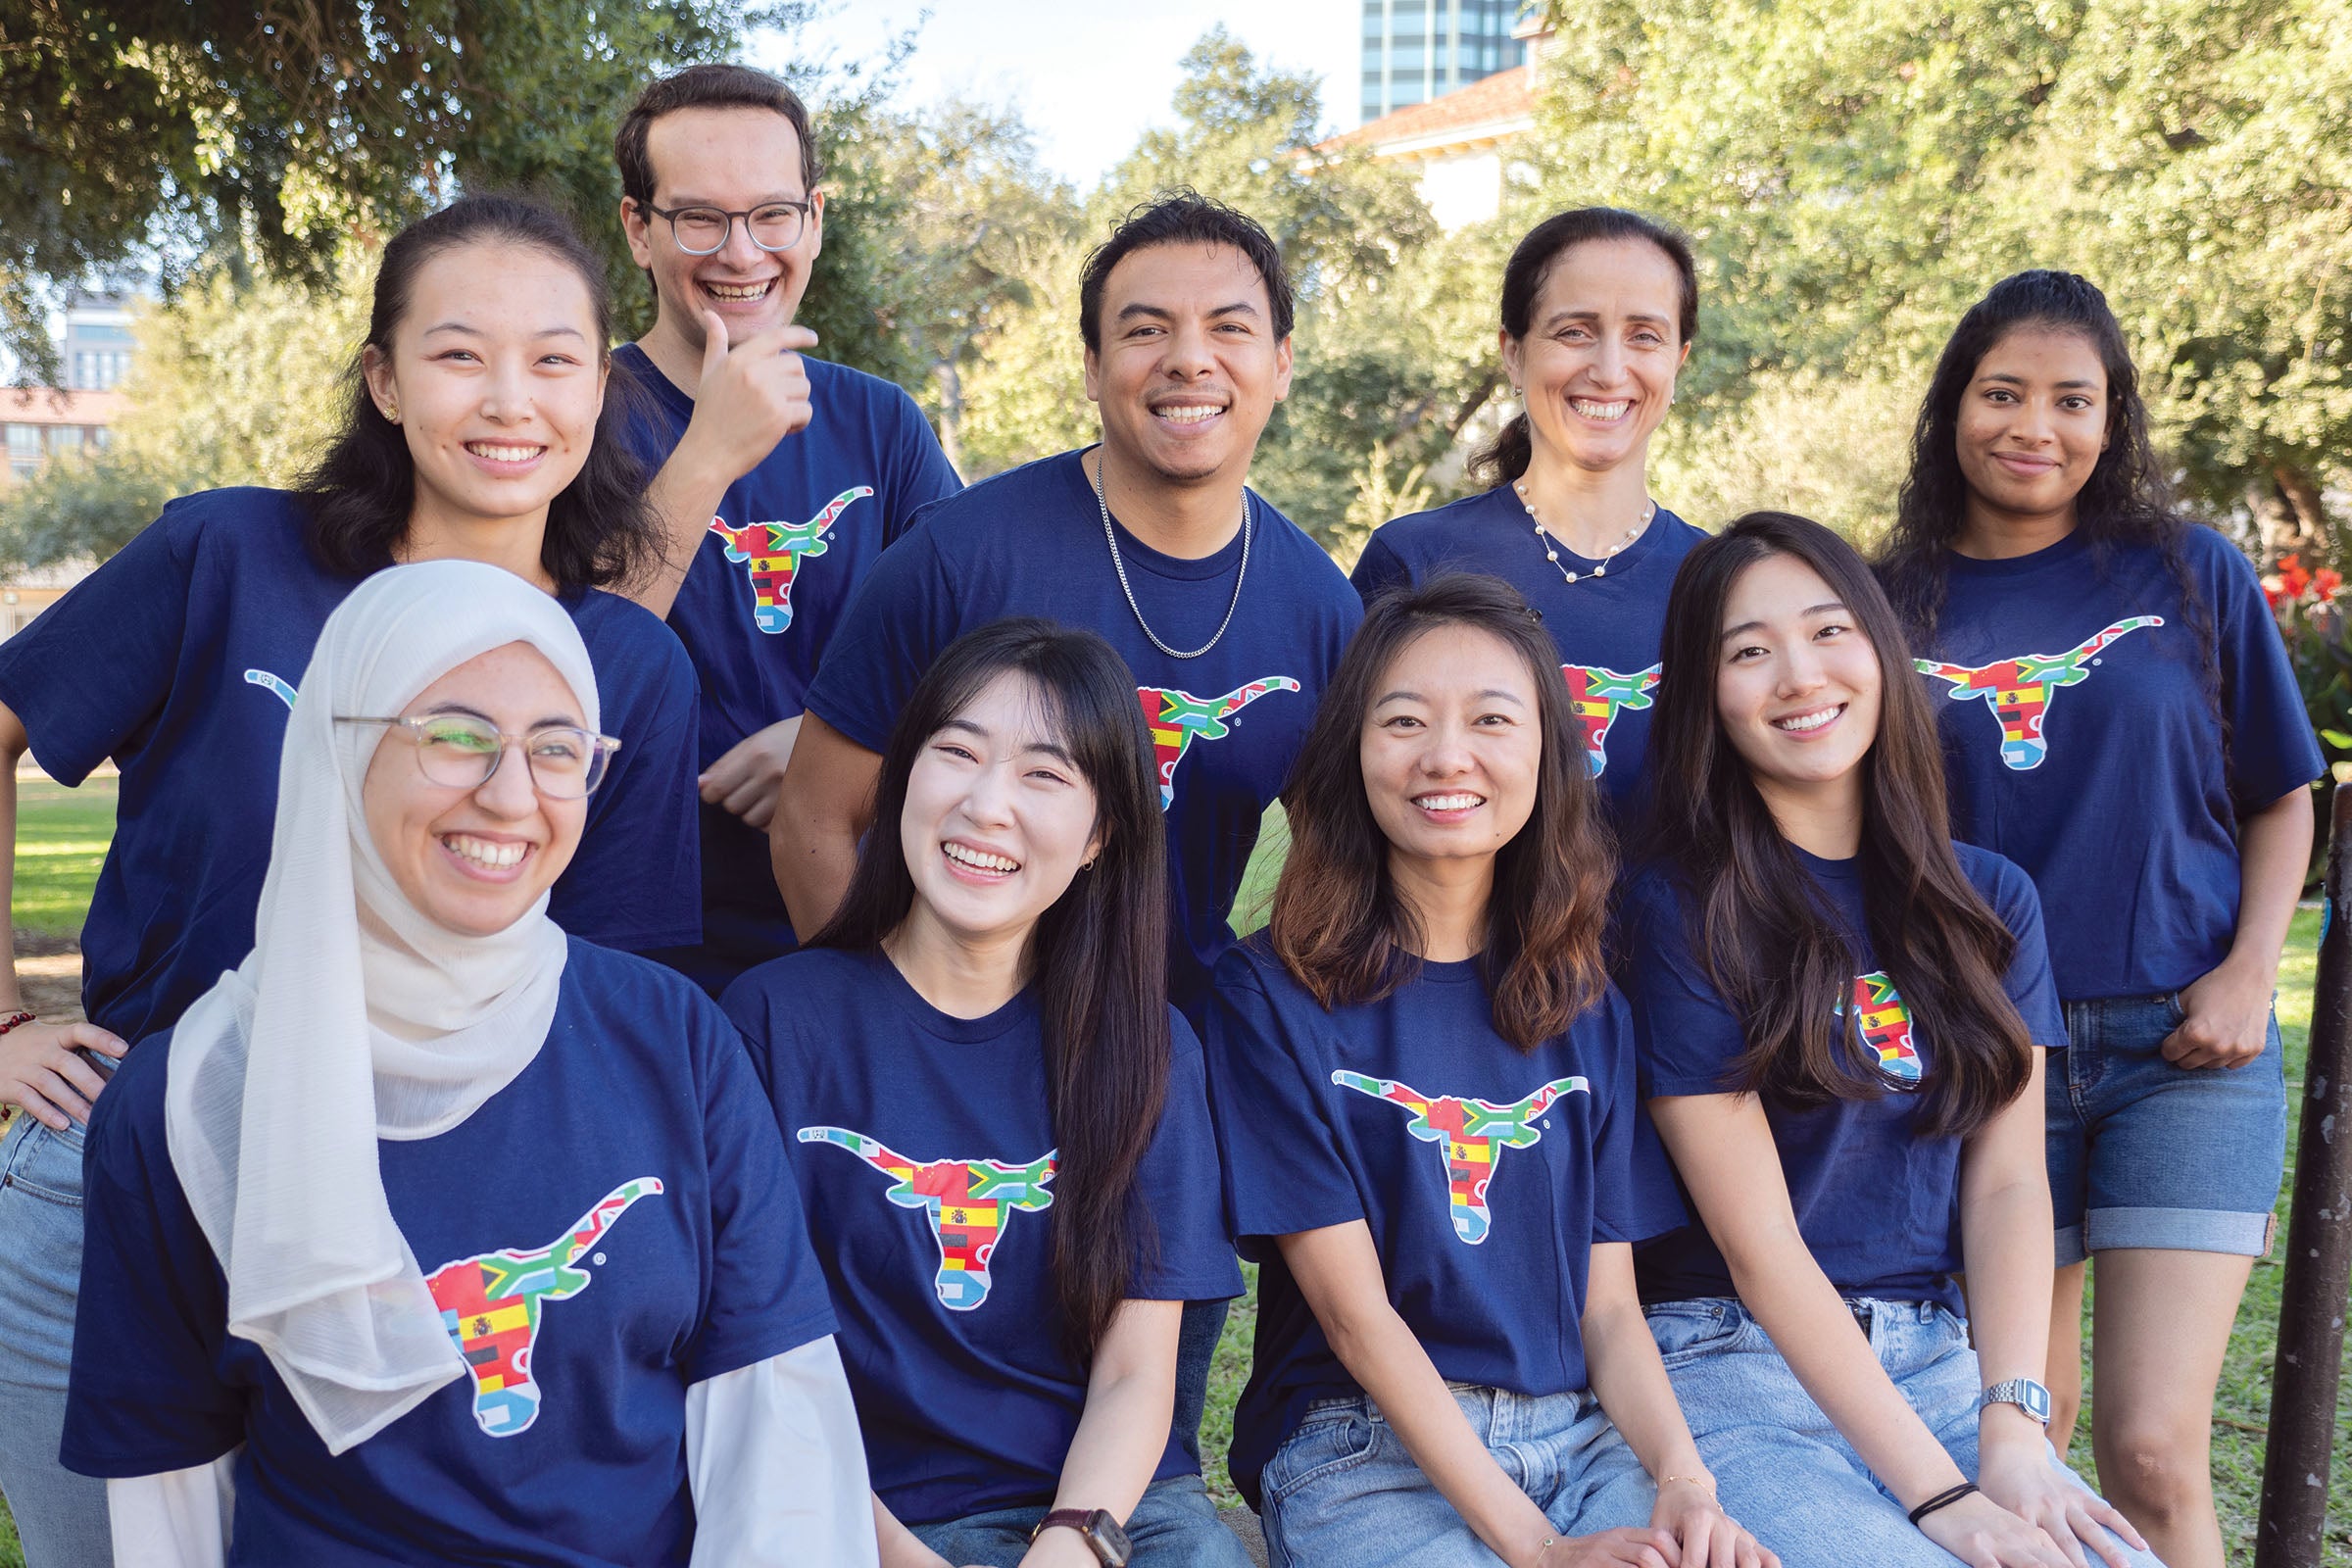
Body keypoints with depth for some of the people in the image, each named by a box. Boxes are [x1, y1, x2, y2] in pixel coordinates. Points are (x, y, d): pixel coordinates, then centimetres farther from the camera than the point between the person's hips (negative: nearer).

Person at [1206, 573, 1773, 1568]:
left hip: (1580, 1438, 3)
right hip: (1364, 1451, -3)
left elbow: (1608, 1304, 9)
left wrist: (1683, 1480, -11)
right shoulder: (1273, 993, -3)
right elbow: (1354, 1311, -9)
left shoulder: (1586, 1008, 11)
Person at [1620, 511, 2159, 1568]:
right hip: (1736, 1368, -4)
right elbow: (1757, 1242, -11)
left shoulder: (1990, 900, 10)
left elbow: (2008, 1178, 4)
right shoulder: (1682, 912, -7)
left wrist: (2013, 1427, -11)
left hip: (1941, 1359, 4)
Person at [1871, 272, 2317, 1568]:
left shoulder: (2190, 577, 3)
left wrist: (2250, 973, -5)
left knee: (2151, 1450, -10)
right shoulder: (1895, 605, 4)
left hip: (2182, 1048, -1)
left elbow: (2280, 794, 9)